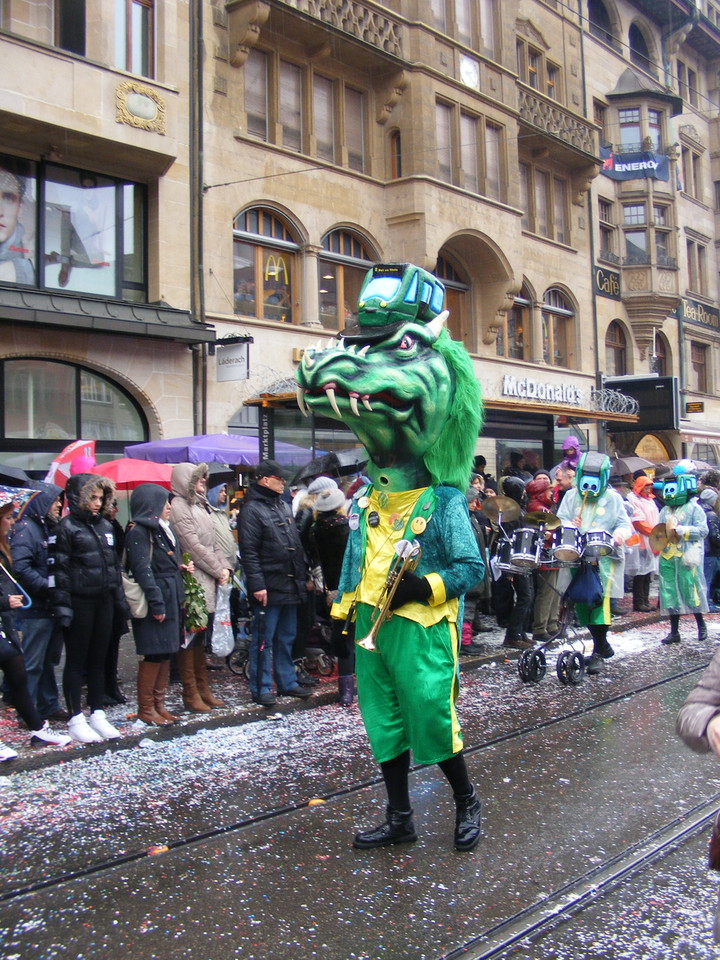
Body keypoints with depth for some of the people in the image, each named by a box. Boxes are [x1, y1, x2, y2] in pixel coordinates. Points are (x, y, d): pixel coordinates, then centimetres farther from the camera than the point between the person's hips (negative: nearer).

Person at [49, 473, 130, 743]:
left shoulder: (104, 526, 12)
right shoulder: (66, 527, -8)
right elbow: (58, 569, -12)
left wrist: (120, 600, 14)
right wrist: (62, 605, -17)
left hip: (103, 601, 6)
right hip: (79, 602, -6)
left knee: (98, 659, 12)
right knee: (76, 661, 2)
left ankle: (98, 715, 20)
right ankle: (76, 719, 9)